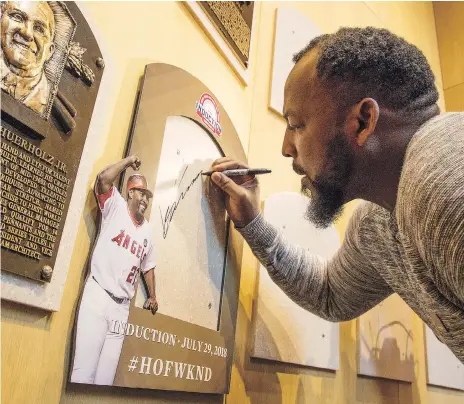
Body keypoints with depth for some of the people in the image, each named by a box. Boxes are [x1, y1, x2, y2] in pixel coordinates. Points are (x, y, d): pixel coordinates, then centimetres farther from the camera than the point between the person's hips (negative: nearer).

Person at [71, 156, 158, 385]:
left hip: (122, 306, 5)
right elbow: (103, 179, -15)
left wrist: (152, 297, 21)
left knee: (106, 375, 3)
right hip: (98, 295, -4)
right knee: (84, 370, -10)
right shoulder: (115, 207, 3)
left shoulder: (147, 230, 16)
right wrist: (128, 161, -5)